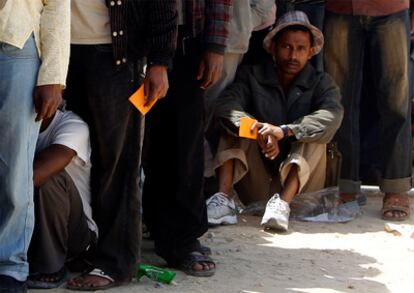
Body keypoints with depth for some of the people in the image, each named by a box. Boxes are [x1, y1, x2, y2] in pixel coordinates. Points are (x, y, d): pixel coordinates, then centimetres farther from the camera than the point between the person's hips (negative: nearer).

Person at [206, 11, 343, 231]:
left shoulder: (321, 84, 2)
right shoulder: (252, 76, 4)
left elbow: (332, 117, -21)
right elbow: (224, 105, -16)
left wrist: (284, 131, -36)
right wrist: (261, 132, -34)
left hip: (299, 185, -1)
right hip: (256, 190, 1)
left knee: (315, 133, -21)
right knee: (235, 123, -13)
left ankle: (283, 203, -40)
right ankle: (223, 200, -30)